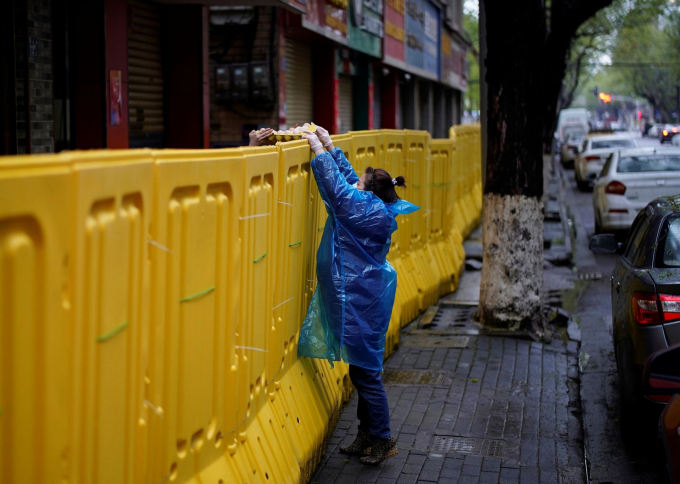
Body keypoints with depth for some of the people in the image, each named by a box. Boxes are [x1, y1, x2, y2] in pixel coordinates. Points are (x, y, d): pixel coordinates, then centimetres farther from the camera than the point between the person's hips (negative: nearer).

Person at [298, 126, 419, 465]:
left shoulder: (369, 210, -18)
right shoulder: (378, 209, 8)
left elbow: (337, 186, -16)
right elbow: (347, 178, 18)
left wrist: (319, 150, -7)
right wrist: (330, 146, 21)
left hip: (361, 302, -10)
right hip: (361, 297, 10)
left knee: (365, 373, -1)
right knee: (362, 371, 16)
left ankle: (382, 441, 9)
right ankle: (367, 435, 25)